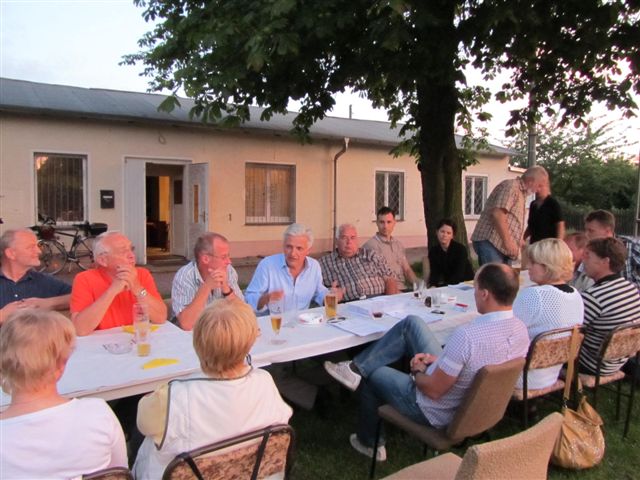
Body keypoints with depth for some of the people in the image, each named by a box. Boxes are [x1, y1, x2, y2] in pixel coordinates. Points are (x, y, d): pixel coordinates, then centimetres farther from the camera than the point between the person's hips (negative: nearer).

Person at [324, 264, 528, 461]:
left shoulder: (467, 335, -38)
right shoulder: (521, 330, -12)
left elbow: (433, 390, -27)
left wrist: (417, 372, -5)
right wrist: (439, 360, 1)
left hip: (436, 413, -7)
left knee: (371, 375, 19)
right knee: (411, 323, 7)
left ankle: (369, 443, 41)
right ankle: (356, 367, 16)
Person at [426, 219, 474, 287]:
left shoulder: (461, 249, -16)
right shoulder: (433, 251, -3)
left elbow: (458, 275, -22)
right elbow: (434, 273, -9)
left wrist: (440, 287, -33)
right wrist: (433, 286, -29)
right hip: (448, 286, 4)